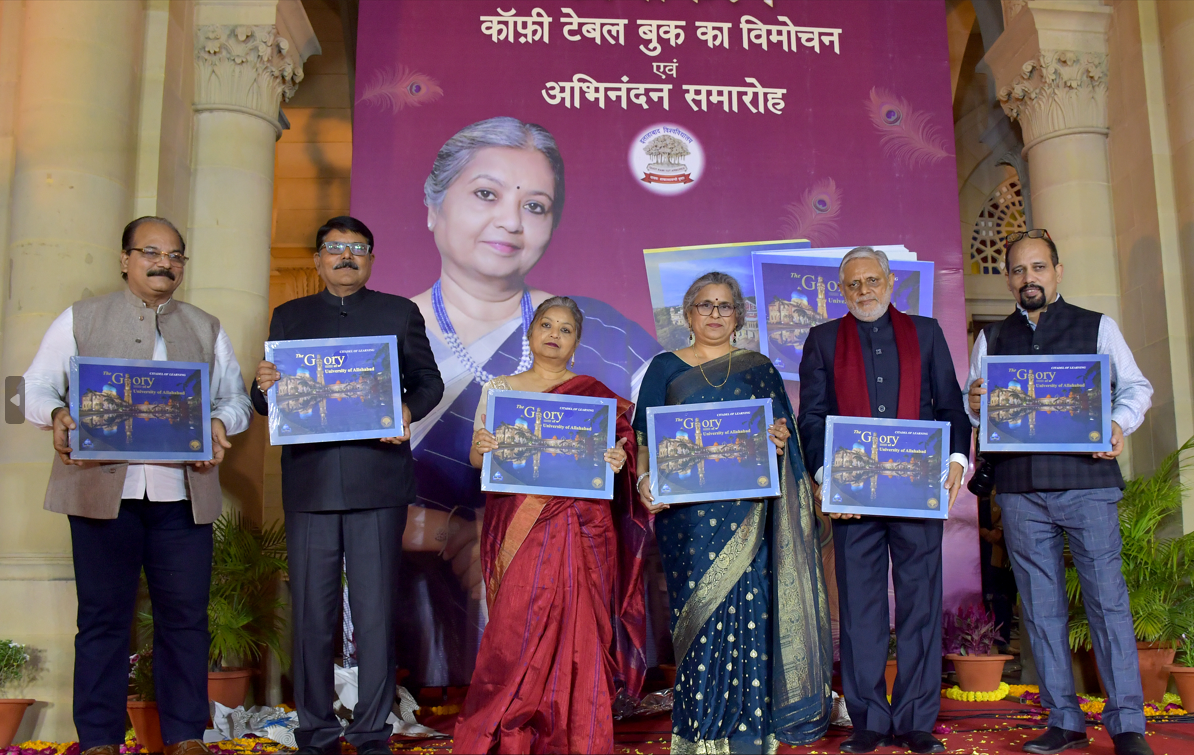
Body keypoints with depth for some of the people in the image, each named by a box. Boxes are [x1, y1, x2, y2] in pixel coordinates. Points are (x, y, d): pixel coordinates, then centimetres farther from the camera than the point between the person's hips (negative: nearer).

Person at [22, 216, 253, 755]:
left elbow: (236, 397, 13)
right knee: (102, 615, 5)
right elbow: (37, 387, 7)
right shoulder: (79, 319, 11)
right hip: (102, 489, -1)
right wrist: (58, 416, -14)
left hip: (183, 493, 2)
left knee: (185, 615, 4)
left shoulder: (206, 330, 16)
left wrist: (221, 423, -9)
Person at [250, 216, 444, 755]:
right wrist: (264, 387, -9)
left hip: (378, 482, -1)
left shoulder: (399, 312, 13)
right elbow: (266, 405, 14)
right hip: (309, 483, 2)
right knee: (312, 615, 5)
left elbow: (428, 381, 11)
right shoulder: (288, 317, 16)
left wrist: (408, 413, -10)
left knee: (376, 614, 0)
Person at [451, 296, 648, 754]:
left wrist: (617, 462, -16)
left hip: (576, 526, -1)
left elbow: (617, 449, 6)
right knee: (519, 627, -1)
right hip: (516, 527, 1)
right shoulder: (498, 389, 11)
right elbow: (476, 459, 8)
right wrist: (481, 447, -14)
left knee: (573, 627, -3)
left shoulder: (595, 395, 7)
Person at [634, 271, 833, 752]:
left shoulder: (759, 368, 14)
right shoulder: (665, 368, 12)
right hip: (689, 510, 0)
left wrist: (779, 439, -10)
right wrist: (645, 480, -10)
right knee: (699, 609, -3)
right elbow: (645, 437, 7)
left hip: (746, 514, 1)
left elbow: (783, 432, 13)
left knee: (745, 612, -5)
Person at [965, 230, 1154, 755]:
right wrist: (974, 406, -12)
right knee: (1041, 607, 5)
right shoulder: (991, 338, 14)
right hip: (1020, 489, 2)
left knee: (1107, 598, -4)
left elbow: (1136, 387, 5)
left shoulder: (1097, 327, 9)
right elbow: (973, 414, 12)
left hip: (1086, 480, -2)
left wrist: (1119, 423, -15)